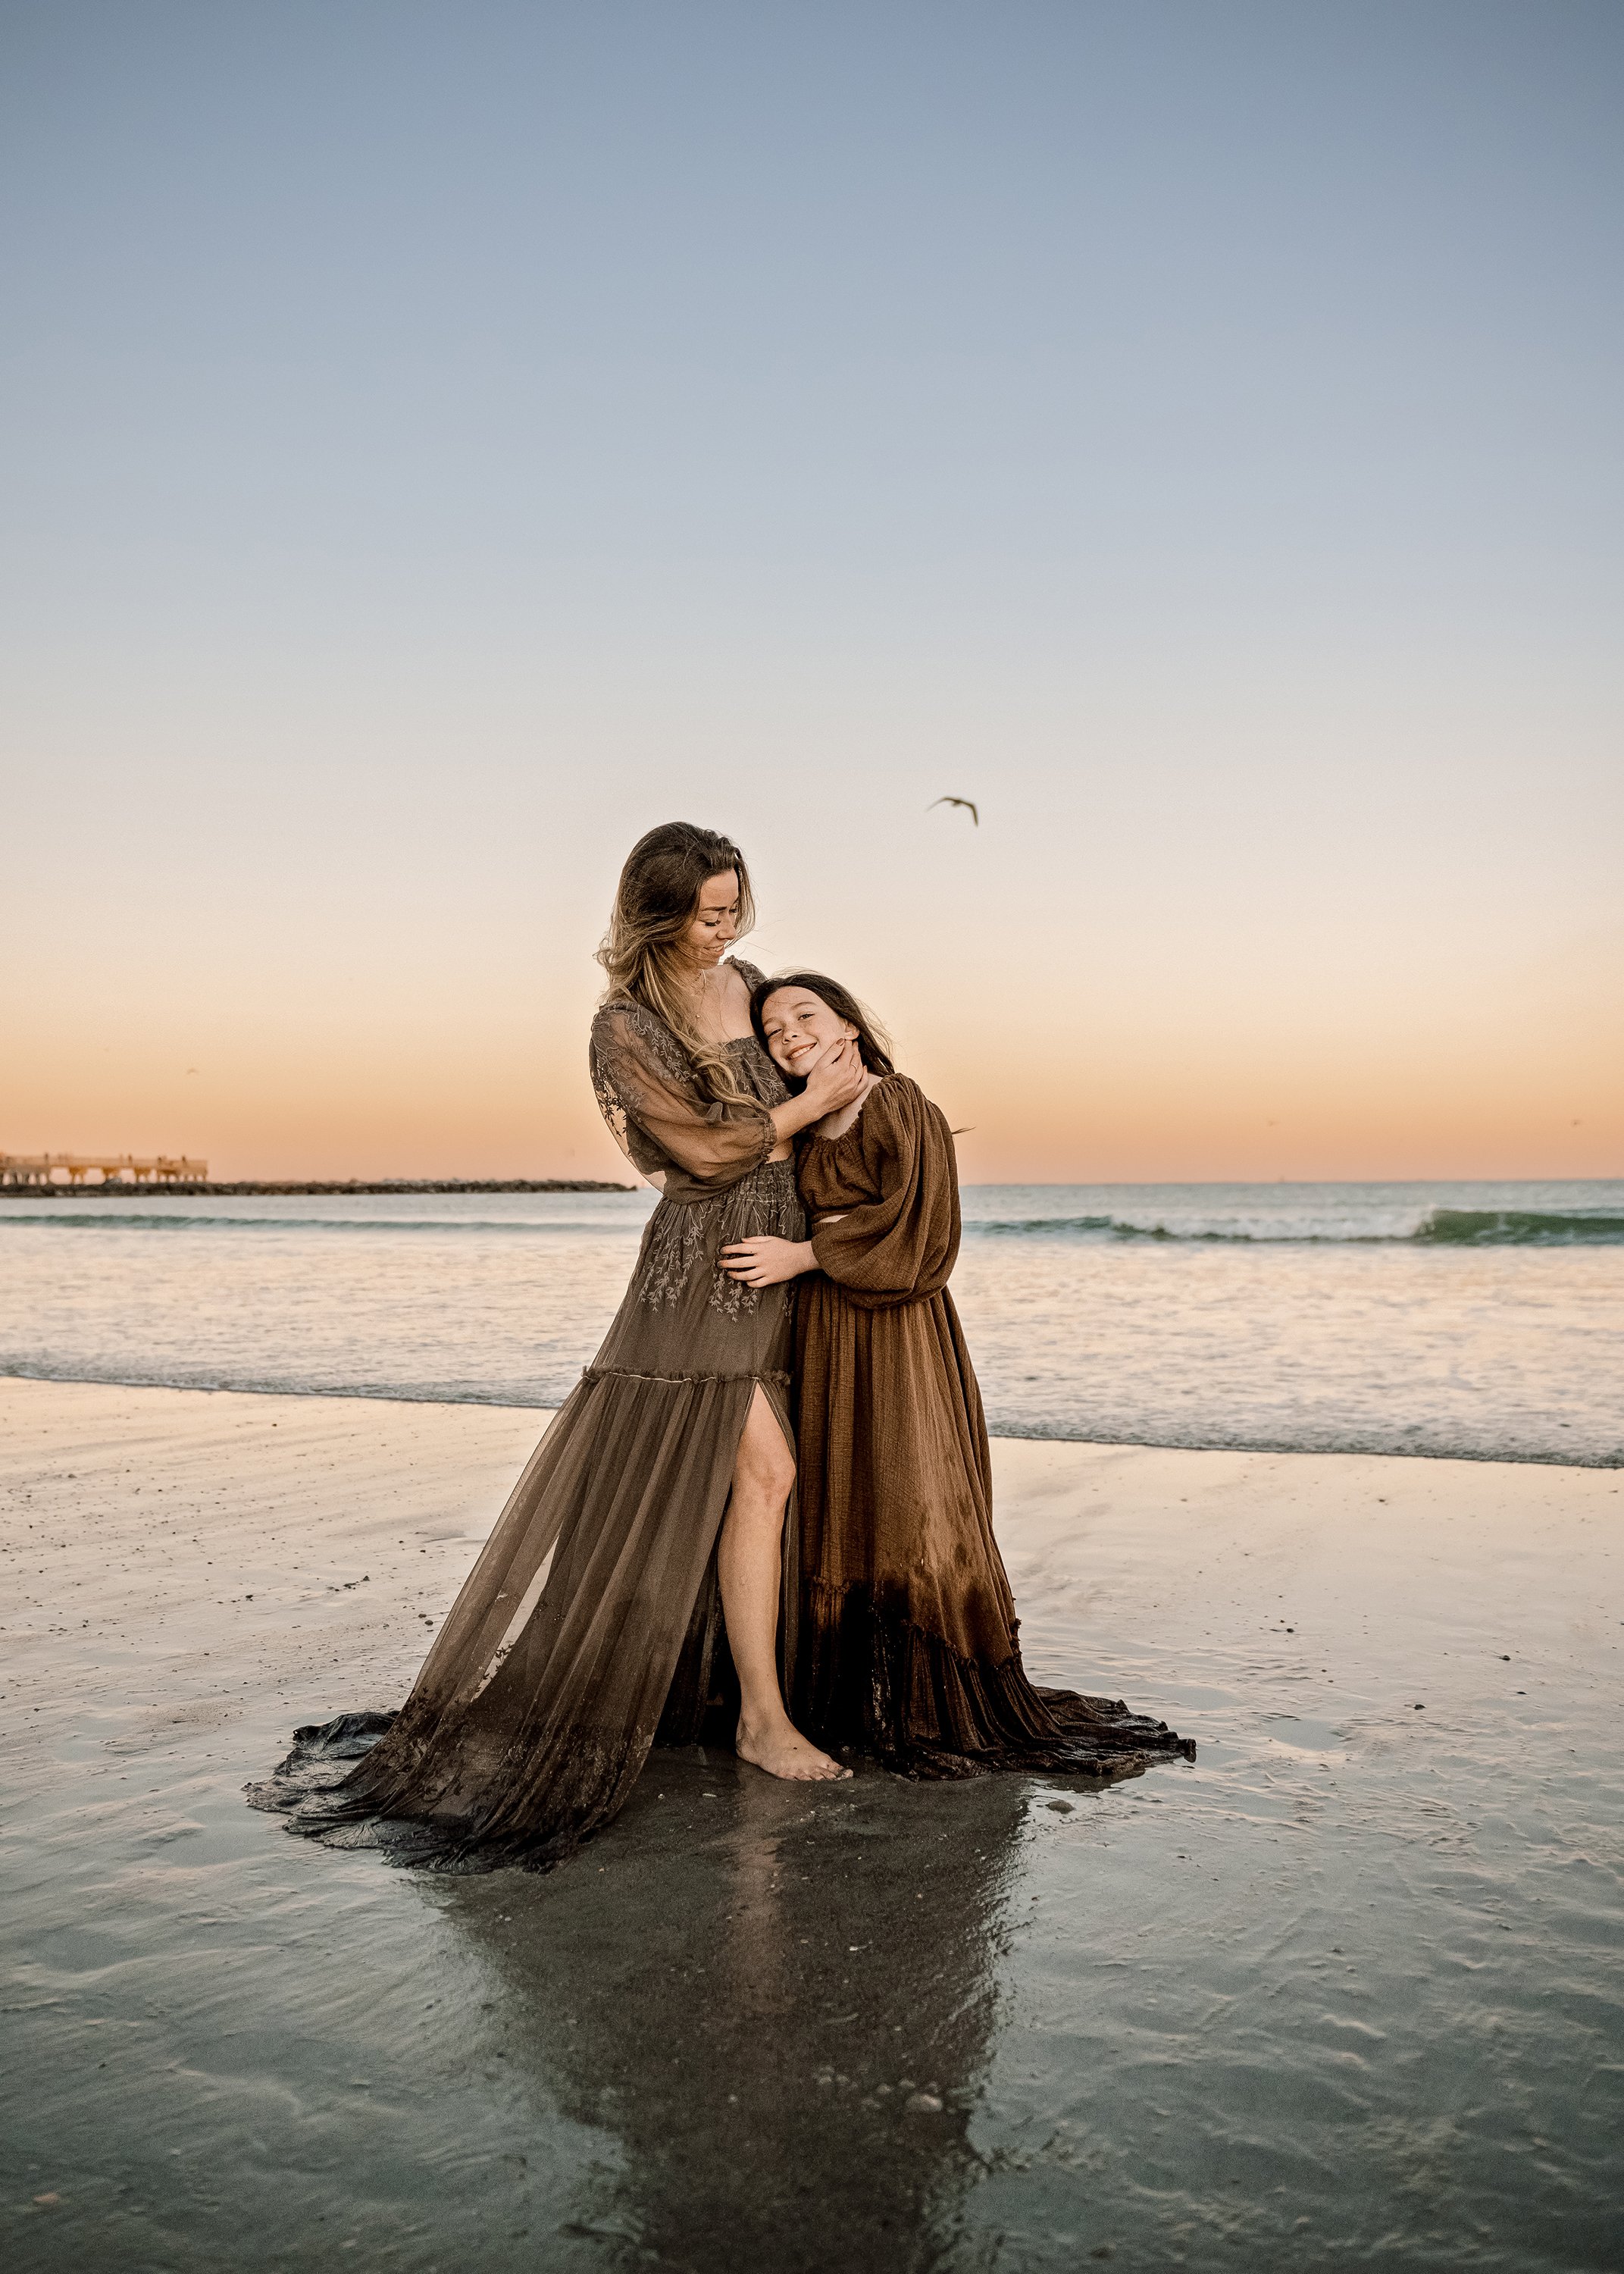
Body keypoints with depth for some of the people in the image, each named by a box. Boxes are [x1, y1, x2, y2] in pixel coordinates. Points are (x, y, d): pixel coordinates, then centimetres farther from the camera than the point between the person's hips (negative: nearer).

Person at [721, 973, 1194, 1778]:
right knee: (840, 1517, 10)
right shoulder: (808, 1126, 15)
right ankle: (860, 1704, 20)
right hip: (825, 1340, 7)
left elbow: (911, 1223, -16)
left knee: (914, 1516, -5)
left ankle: (950, 1713, 6)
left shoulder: (899, 1105, -8)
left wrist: (806, 1254, -16)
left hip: (898, 1338, -7)